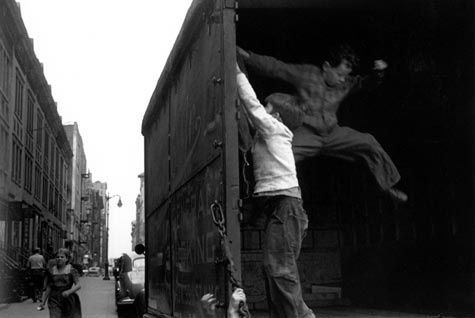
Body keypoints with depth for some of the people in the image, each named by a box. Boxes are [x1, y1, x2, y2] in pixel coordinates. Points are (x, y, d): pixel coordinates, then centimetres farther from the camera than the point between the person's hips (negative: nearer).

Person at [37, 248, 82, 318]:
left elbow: (78, 285, -7)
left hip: (68, 300, -1)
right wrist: (43, 303, 10)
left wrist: (69, 291, -25)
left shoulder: (71, 270, -2)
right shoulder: (51, 271, 6)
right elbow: (48, 288, 11)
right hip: (54, 300, 1)